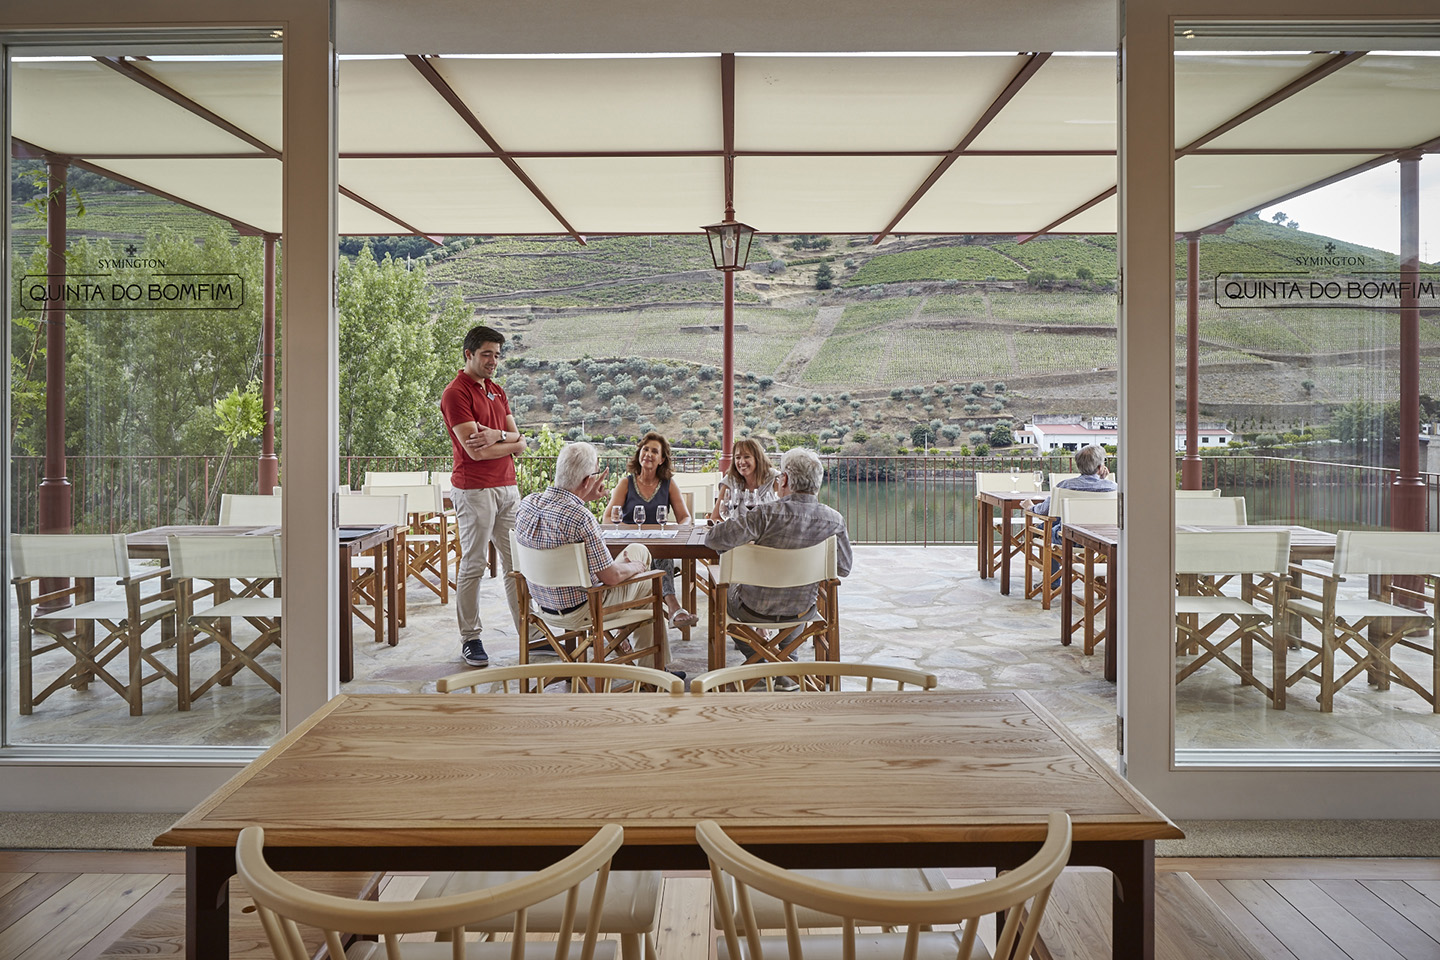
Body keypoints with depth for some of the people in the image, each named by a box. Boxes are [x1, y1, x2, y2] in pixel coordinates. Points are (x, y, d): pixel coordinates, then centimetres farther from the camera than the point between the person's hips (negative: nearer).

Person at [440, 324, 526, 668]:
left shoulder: (497, 391, 16)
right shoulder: (456, 394, -9)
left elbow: (519, 441, 9)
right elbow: (475, 450, -18)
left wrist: (497, 436, -12)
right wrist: (510, 442, -3)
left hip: (507, 487, 7)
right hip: (474, 489, -7)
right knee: (472, 566, 0)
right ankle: (470, 639, 10)